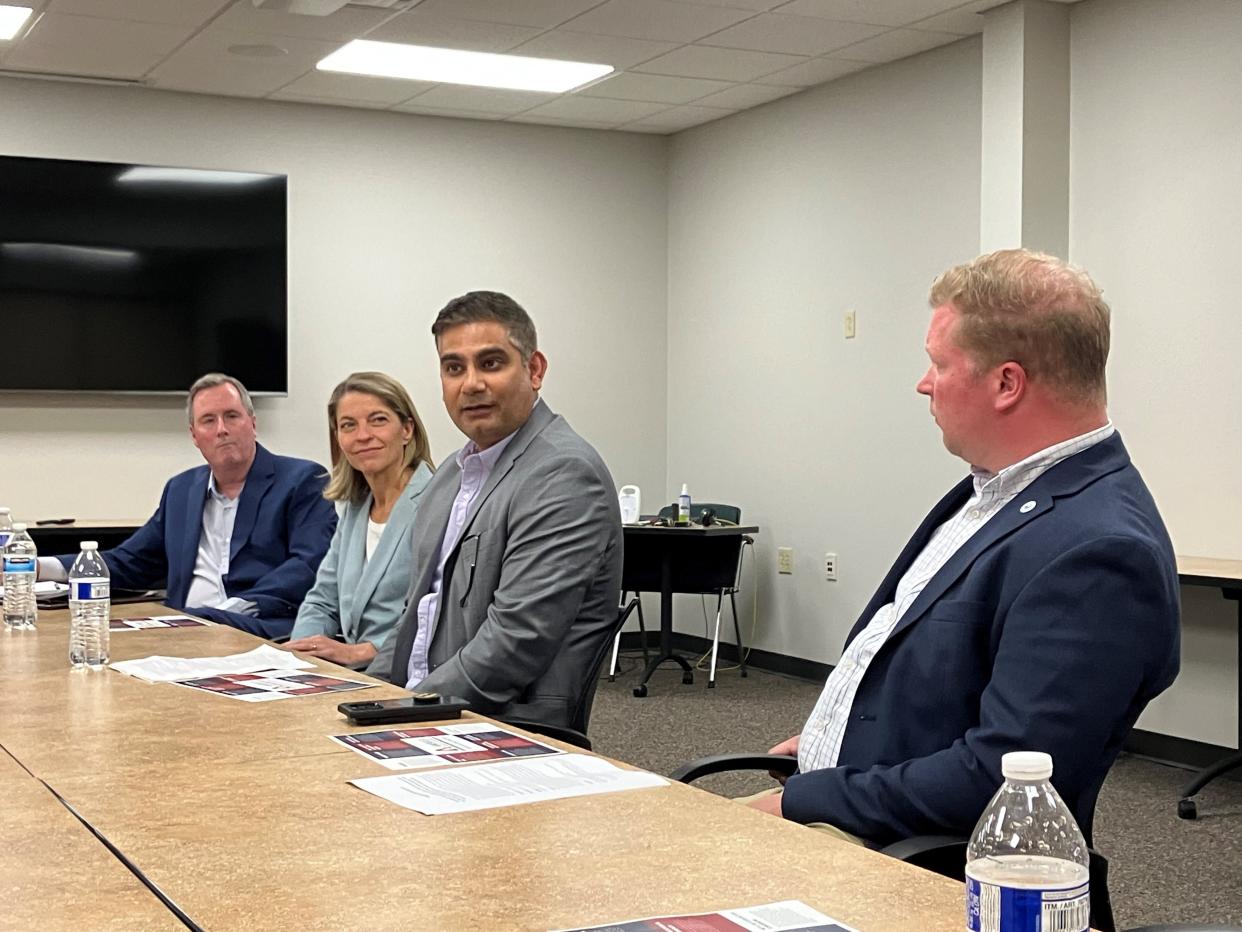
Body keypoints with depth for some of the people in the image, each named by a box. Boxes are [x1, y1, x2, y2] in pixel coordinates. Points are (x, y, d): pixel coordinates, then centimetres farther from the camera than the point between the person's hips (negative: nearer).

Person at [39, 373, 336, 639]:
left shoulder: (303, 481, 4)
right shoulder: (181, 489, 24)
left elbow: (310, 565, -10)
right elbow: (129, 563, 27)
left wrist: (240, 607, -22)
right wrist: (42, 568, 12)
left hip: (260, 630, -6)